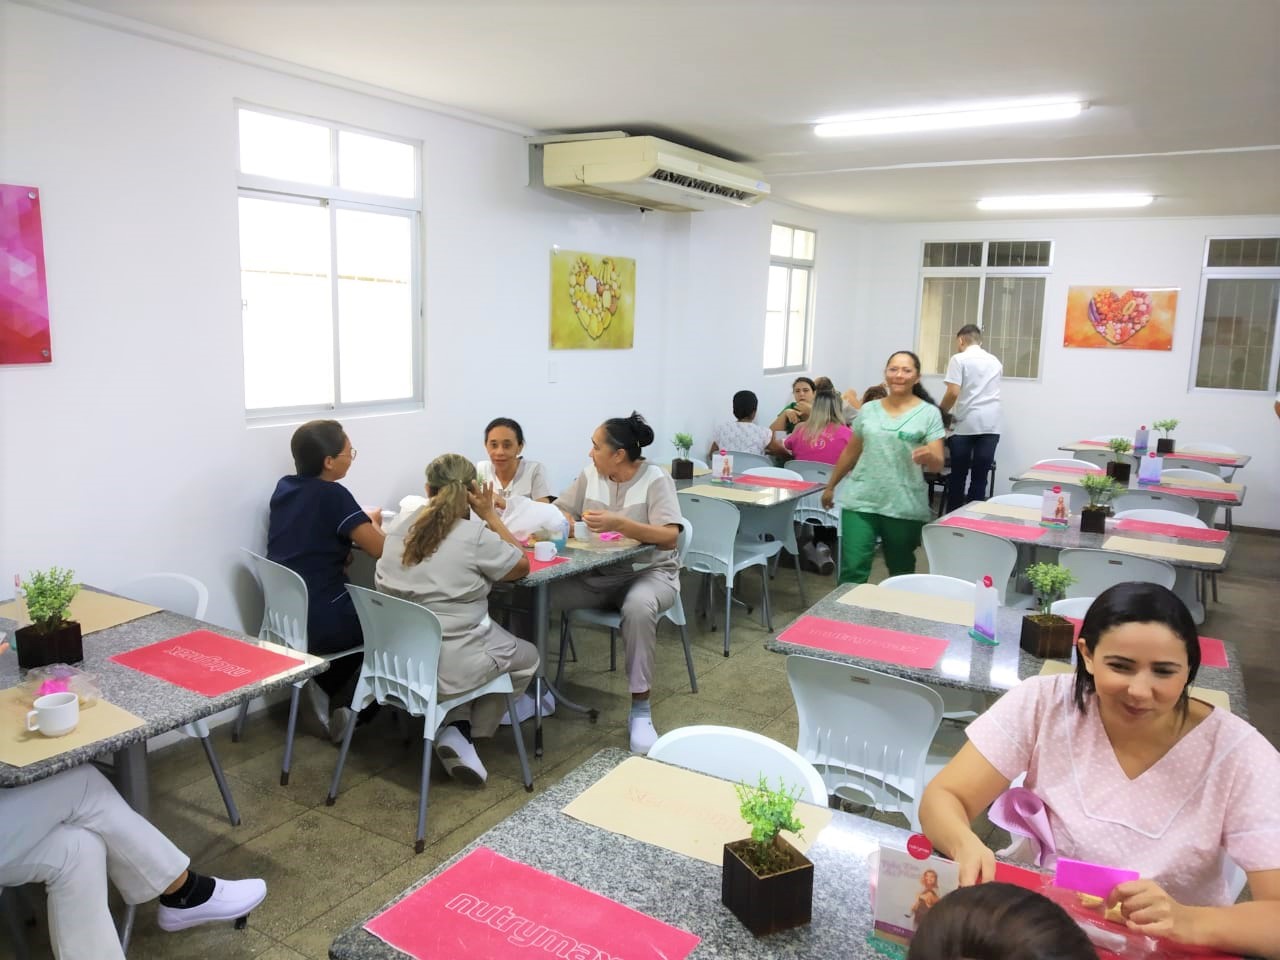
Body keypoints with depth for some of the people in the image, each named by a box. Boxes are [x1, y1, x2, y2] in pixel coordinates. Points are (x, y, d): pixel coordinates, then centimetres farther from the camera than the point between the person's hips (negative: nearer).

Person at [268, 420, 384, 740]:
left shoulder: (284, 487, 6)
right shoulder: (333, 495, -16)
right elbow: (381, 550, -15)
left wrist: (357, 523, 13)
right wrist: (371, 523, 6)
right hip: (320, 623, -7)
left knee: (360, 609, 30)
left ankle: (326, 688, 24)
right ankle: (343, 702, 18)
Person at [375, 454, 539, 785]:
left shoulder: (400, 523, 2)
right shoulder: (475, 534, -15)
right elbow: (522, 566, 2)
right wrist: (490, 515, 4)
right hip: (446, 665, -6)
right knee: (526, 658, 22)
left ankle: (456, 726, 16)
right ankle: (464, 734, 14)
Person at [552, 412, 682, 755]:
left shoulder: (656, 481, -12)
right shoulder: (590, 474, 3)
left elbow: (669, 537, -22)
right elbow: (560, 512, 7)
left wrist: (619, 524, -35)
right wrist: (565, 522, -18)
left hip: (649, 572, -4)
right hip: (597, 574, 5)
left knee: (638, 606, -39)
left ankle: (640, 711, -24)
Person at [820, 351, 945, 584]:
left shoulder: (929, 413, -2)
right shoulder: (869, 410, 7)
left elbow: (937, 465, -7)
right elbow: (850, 453, 17)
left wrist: (928, 456, -29)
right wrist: (830, 486, 20)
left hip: (904, 507, -1)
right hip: (860, 501, 2)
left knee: (901, 573, 12)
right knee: (852, 569, -5)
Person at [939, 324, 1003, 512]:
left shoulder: (959, 359, 0)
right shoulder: (995, 362, 18)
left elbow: (953, 392, -10)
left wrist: (940, 413, 6)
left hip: (966, 424, -4)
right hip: (991, 425, 4)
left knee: (958, 475, 7)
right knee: (980, 477, 5)